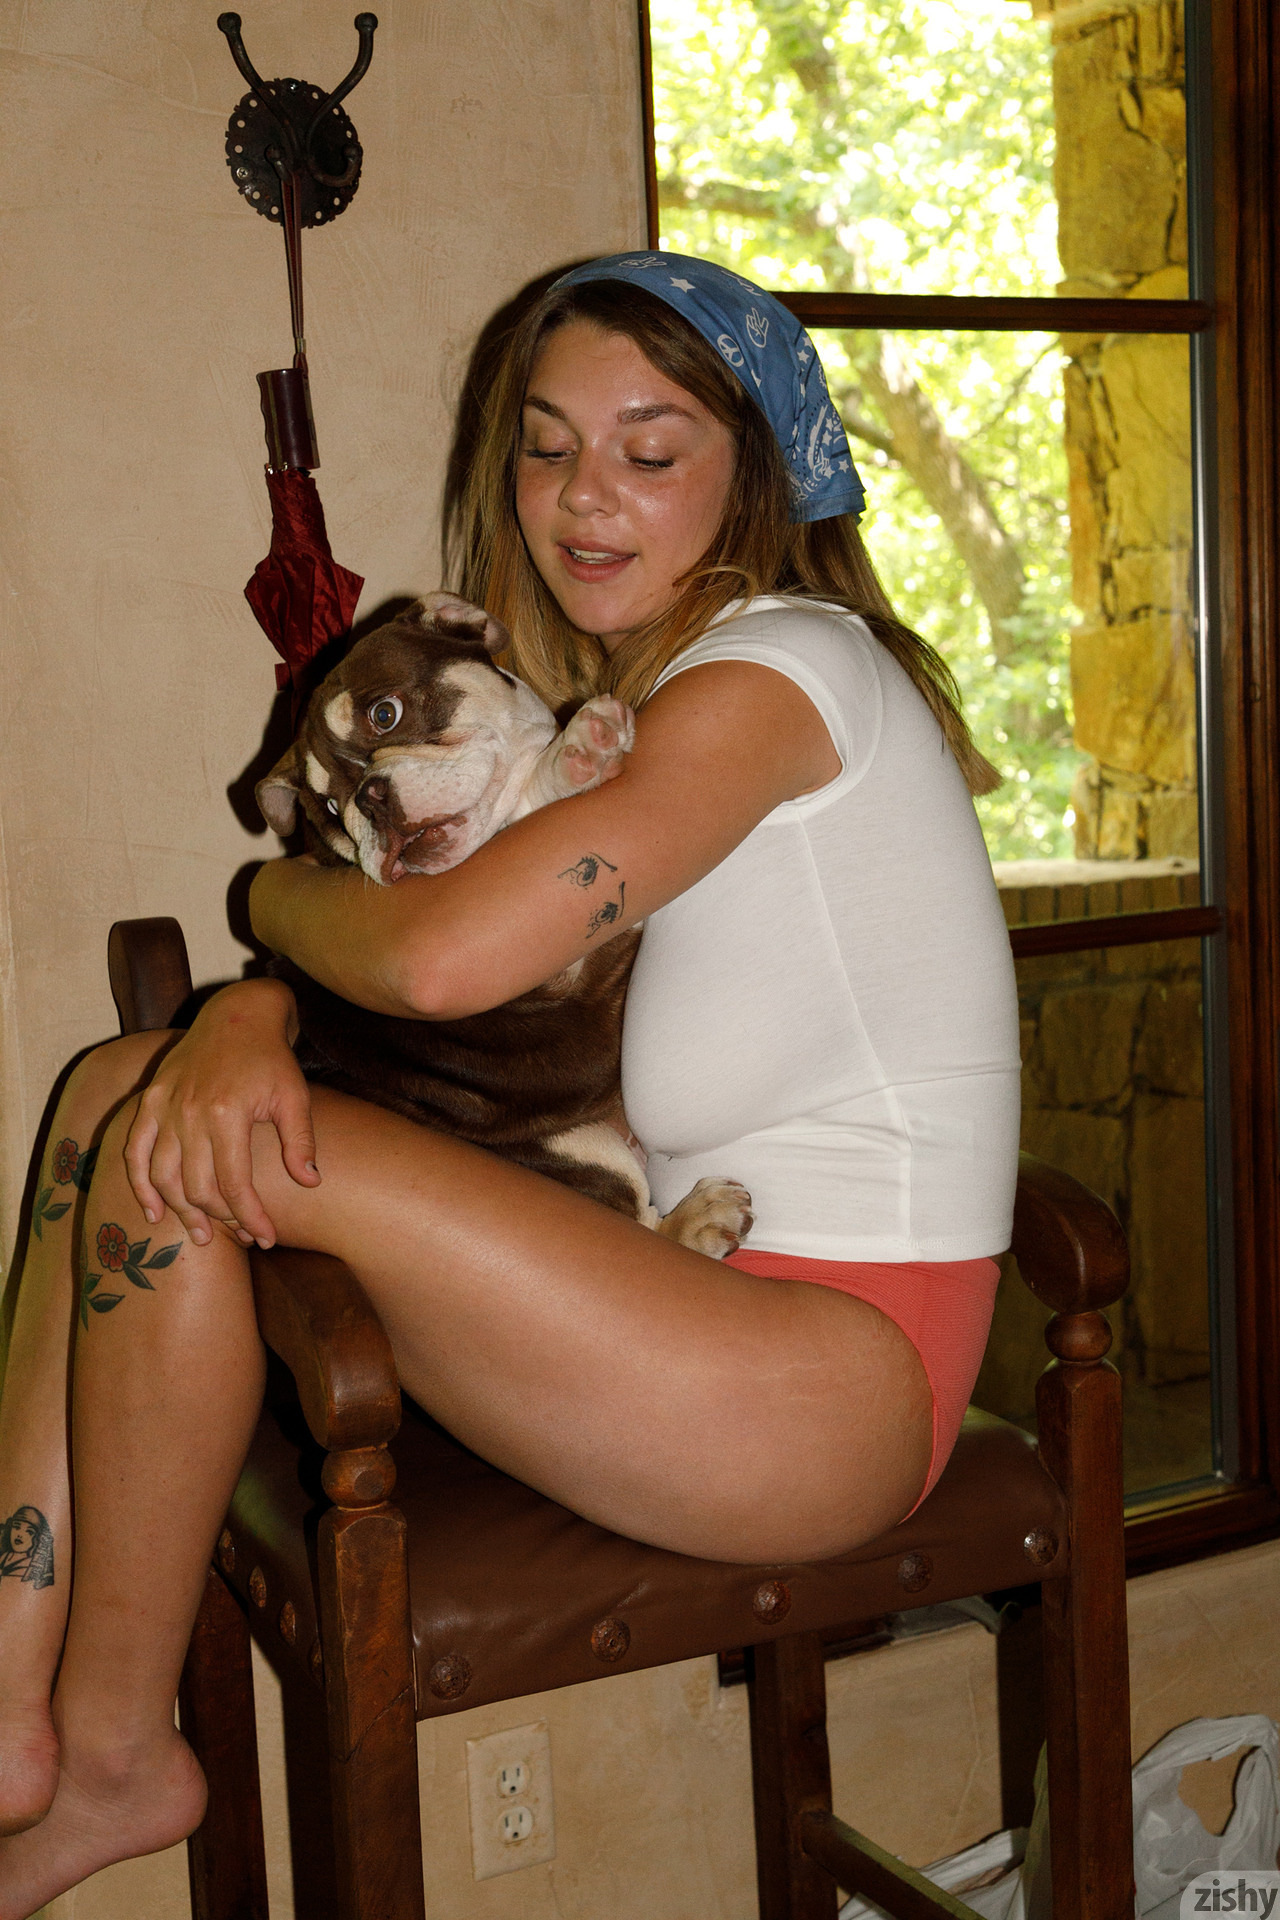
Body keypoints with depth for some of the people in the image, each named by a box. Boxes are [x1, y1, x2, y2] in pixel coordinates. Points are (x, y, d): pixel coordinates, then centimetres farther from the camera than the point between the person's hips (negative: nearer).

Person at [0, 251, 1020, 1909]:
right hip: (713, 1289, 9)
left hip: (834, 1371, -9)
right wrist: (246, 1018, -13)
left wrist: (275, 889, -3)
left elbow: (441, 955, -25)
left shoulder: (778, 664, -14)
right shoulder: (627, 687, 16)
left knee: (185, 1163, -19)